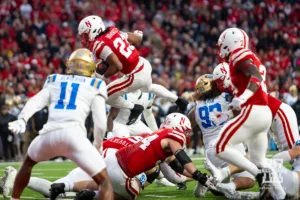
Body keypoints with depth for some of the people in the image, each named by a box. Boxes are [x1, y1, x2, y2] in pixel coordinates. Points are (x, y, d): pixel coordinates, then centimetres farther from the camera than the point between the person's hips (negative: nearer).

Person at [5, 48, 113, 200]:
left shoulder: (54, 81, 26)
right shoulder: (95, 86, 18)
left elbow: (36, 101, 7)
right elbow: (100, 123, 9)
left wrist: (22, 120, -8)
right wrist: (98, 144, 26)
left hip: (49, 134, 3)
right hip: (73, 134, -3)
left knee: (28, 162, 36)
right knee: (105, 182, 2)